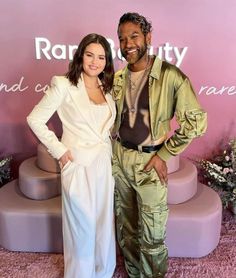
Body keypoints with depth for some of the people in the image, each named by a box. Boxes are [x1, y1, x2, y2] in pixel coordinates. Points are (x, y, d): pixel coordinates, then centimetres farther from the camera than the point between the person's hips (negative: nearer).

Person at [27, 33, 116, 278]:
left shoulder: (107, 88, 7)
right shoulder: (64, 85, -11)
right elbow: (35, 119, -9)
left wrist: (110, 147, 6)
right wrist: (59, 150, -12)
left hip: (105, 164, 6)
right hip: (79, 165, -5)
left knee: (104, 222, 17)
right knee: (82, 225, 8)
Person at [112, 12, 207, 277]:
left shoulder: (170, 75, -14)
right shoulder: (117, 78, 4)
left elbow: (197, 120, -14)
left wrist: (164, 155, -13)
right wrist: (111, 152, 9)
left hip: (150, 161, -5)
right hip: (119, 158, 5)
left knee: (151, 235, 5)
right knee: (125, 226, 19)